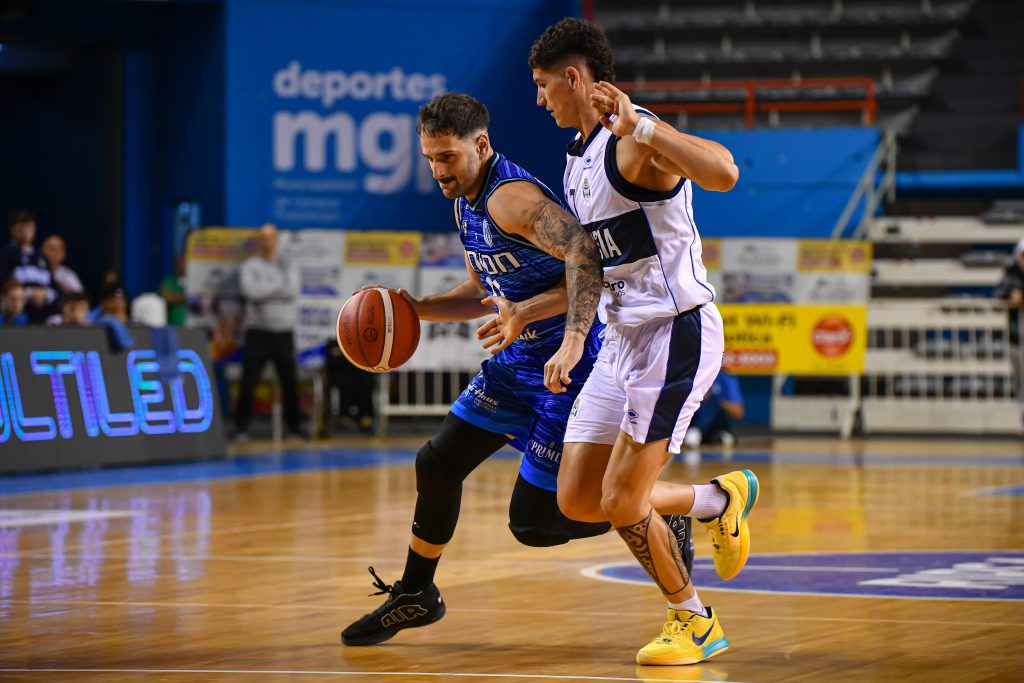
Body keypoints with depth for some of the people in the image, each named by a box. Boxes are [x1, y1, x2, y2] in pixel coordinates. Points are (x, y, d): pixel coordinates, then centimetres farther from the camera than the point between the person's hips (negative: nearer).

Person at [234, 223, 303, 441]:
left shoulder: (287, 267, 10)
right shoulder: (250, 266, 3)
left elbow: (293, 290, -8)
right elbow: (249, 290, -15)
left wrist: (264, 291, -10)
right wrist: (278, 286, -6)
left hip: (284, 332, 2)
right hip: (258, 331, -2)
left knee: (289, 381, 4)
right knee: (248, 381, -5)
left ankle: (294, 426, 14)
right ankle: (242, 428, 0)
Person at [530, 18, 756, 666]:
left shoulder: (636, 141, -16)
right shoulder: (579, 158, 14)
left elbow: (724, 173, -35)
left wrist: (639, 124, -36)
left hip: (677, 333, -9)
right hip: (622, 338, 9)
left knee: (621, 503, -10)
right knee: (577, 500, 7)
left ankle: (694, 620, 11)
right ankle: (720, 499, 27)